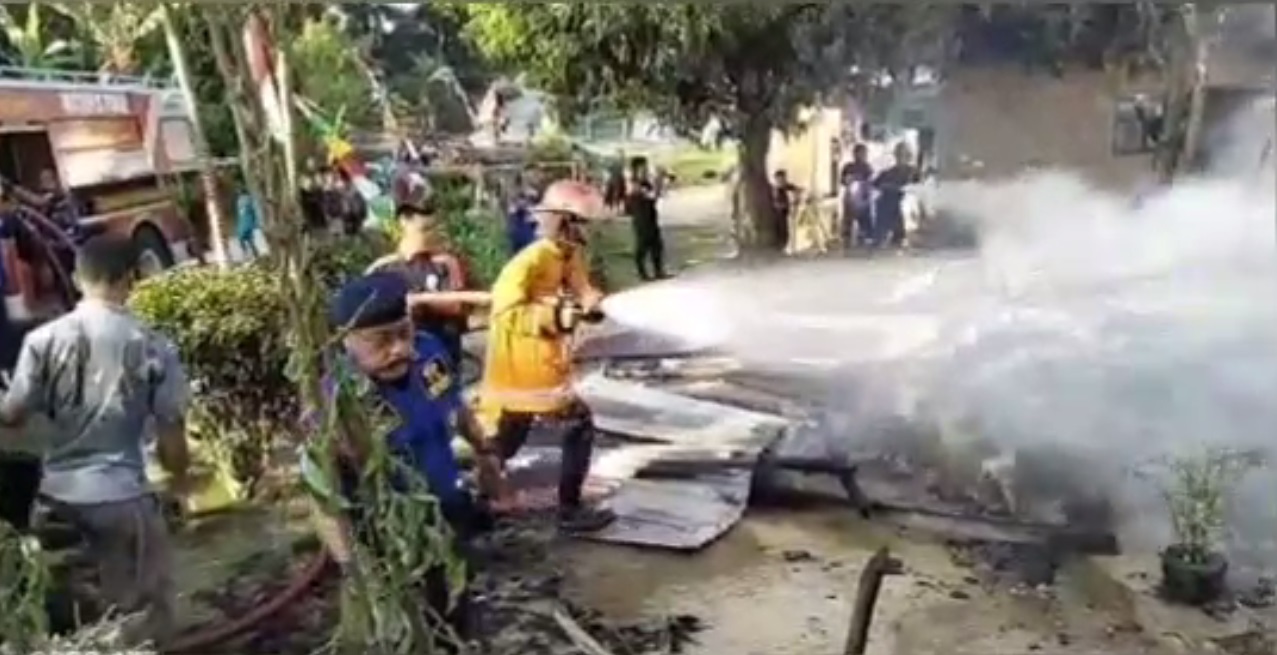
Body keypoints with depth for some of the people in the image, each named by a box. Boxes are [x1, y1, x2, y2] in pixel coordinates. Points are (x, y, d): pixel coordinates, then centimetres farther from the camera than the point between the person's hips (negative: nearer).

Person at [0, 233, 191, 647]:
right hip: (122, 495, -3)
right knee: (144, 612, 12)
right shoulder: (153, 347, -10)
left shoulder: (44, 339, -6)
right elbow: (171, 432, -6)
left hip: (56, 493, 3)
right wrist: (179, 476, 13)